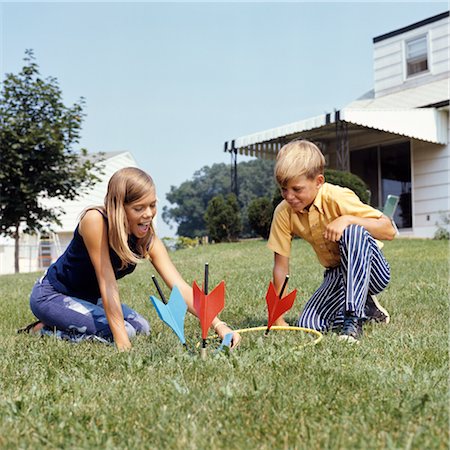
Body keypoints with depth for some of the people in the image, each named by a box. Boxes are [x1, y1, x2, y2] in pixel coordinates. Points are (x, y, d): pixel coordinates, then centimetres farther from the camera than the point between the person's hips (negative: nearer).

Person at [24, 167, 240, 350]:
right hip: (50, 294, -7)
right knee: (122, 331, -21)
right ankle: (45, 329, -1)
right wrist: (121, 340, -34)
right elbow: (107, 283, -33)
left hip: (89, 298, 7)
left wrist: (218, 325, -34)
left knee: (141, 328, 2)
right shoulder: (95, 220, -31)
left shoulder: (149, 241, -14)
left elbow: (180, 287, -22)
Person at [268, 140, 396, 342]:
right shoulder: (283, 213, -12)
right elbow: (281, 265, -7)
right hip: (337, 274, 5)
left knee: (353, 233, -36)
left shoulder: (337, 198, -24)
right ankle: (366, 307, 11)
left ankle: (353, 319, -31)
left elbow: (389, 231, -22)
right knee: (308, 325, -15)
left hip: (370, 268, -5)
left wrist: (348, 220, -36)